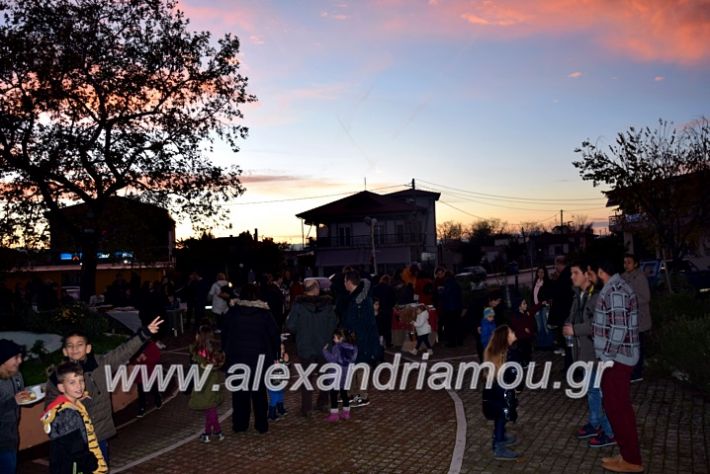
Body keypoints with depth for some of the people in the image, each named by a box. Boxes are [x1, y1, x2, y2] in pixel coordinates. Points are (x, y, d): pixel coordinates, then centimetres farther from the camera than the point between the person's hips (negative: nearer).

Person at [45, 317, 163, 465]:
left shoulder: (101, 364, -4)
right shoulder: (58, 376, -5)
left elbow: (125, 351, -7)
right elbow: (50, 406, 2)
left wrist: (145, 333, -14)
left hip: (100, 433, 2)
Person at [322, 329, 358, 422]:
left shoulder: (337, 347, -15)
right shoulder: (353, 347, 4)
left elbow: (332, 358, -18)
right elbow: (353, 359, 10)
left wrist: (325, 350, -9)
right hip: (347, 375, 7)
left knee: (333, 394, 2)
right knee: (344, 393, 16)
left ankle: (334, 413, 3)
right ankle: (346, 412, 20)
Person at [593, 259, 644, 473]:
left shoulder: (614, 291, -19)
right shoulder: (616, 288, 12)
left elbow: (619, 328, -24)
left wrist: (607, 356, -17)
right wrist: (606, 355, 19)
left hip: (616, 358, -10)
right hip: (617, 357, 10)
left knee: (617, 407, 0)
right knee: (618, 407, 16)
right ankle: (628, 455, 25)